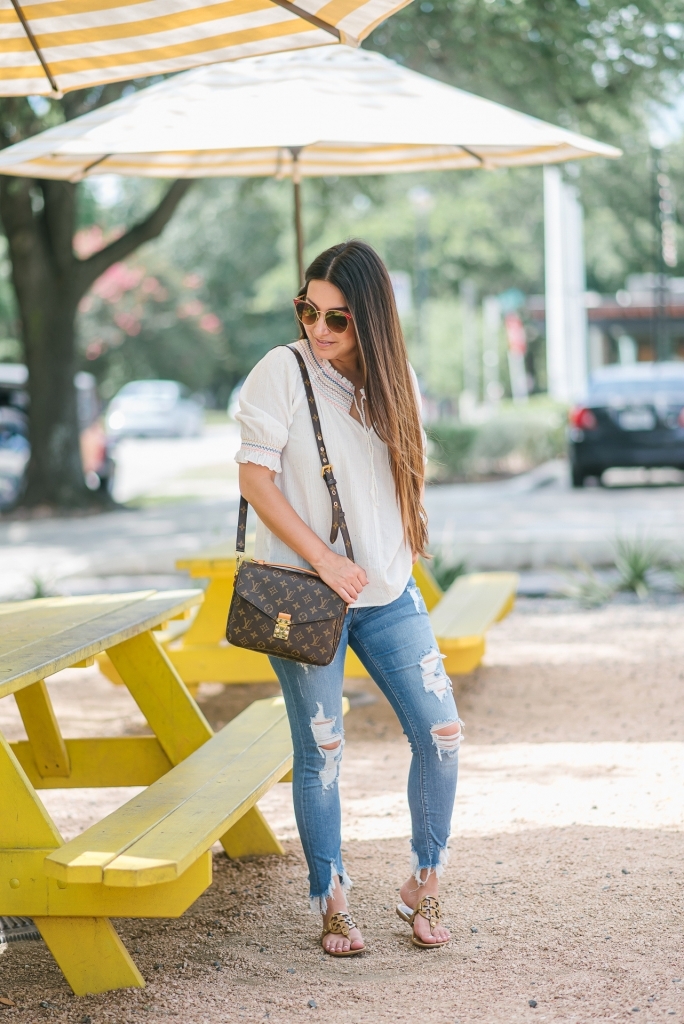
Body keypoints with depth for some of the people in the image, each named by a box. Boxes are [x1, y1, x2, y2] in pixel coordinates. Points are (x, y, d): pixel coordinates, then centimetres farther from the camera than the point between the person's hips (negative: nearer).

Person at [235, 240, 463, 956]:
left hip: (387, 593, 5)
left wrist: (406, 555, 11)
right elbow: (254, 477, -13)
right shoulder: (283, 372, -9)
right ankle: (331, 903, 17)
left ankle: (423, 885, 17)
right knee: (320, 753, 2)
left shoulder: (393, 380, 6)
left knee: (440, 732, 0)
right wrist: (322, 558, -18)